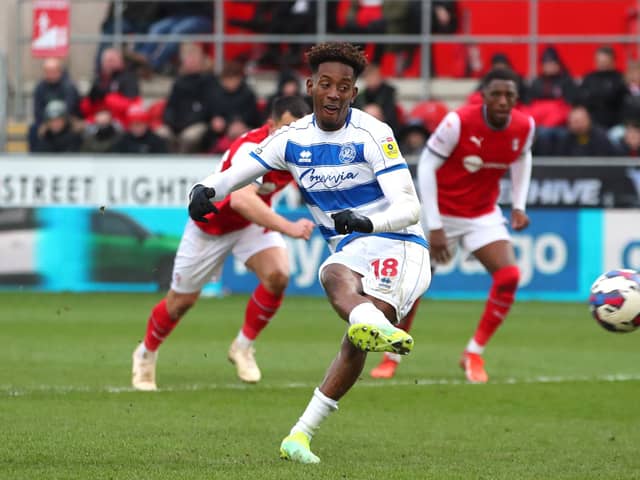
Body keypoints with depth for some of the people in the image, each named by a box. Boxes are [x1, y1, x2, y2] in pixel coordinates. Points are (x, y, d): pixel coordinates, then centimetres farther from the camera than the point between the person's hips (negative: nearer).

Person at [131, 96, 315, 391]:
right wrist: (288, 227, -70)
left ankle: (243, 347, 1)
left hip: (254, 221, 5)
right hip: (211, 224, -4)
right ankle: (146, 354, 41)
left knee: (277, 275, -23)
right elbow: (241, 200, -61)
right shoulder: (251, 149, -42)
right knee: (182, 300, 10)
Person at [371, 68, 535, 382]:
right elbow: (426, 166, -19)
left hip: (484, 215, 3)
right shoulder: (459, 122, -25)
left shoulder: (524, 127, -12)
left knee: (508, 277, -17)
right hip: (442, 212, -3)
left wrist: (519, 206, 2)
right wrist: (435, 228, -21)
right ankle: (392, 356, 25)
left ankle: (474, 354, -1)